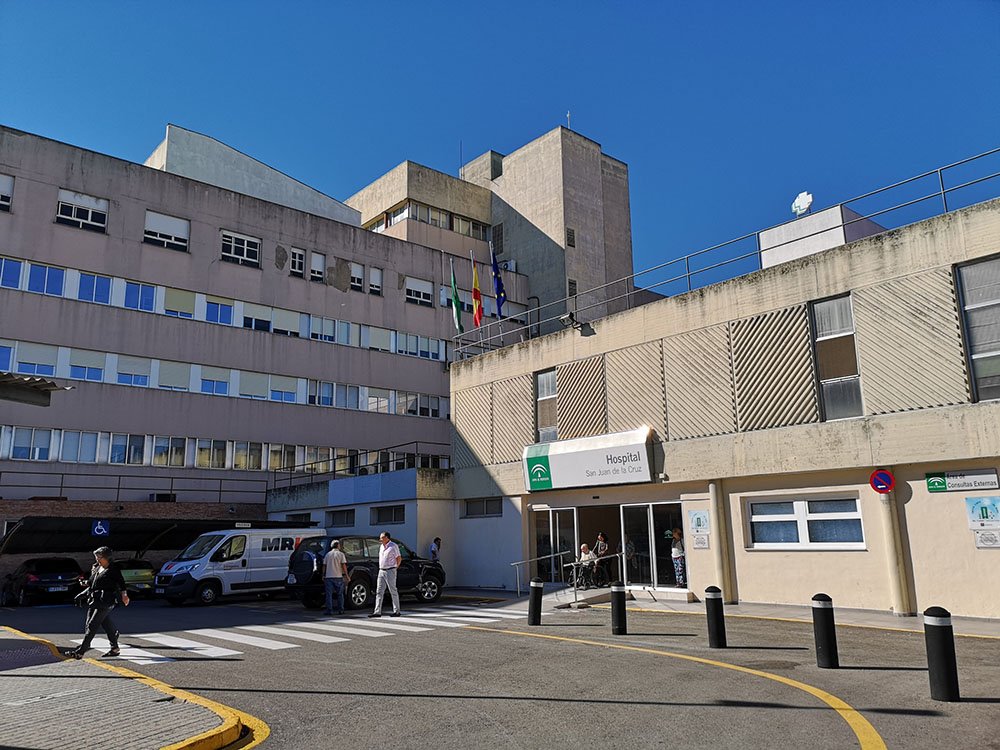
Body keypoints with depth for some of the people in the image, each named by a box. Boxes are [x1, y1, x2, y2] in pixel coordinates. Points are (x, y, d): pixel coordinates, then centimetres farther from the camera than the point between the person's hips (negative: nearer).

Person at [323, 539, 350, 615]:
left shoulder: (328, 554, 9)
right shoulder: (341, 554, -1)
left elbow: (324, 566, 9)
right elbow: (344, 566, -6)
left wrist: (323, 575, 17)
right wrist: (347, 576, -2)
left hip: (328, 577, 2)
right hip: (338, 577, -2)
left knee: (329, 594, 2)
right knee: (340, 594, 8)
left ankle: (329, 610, -2)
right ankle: (340, 610, 8)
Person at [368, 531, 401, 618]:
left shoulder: (393, 546, -9)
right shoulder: (382, 546, 13)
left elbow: (399, 558, -6)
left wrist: (395, 568, -4)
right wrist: (381, 568, 13)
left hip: (390, 571, -8)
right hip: (381, 571, 8)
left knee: (393, 591, -1)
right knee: (379, 592, 4)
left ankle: (396, 611, 7)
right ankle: (377, 612, 5)